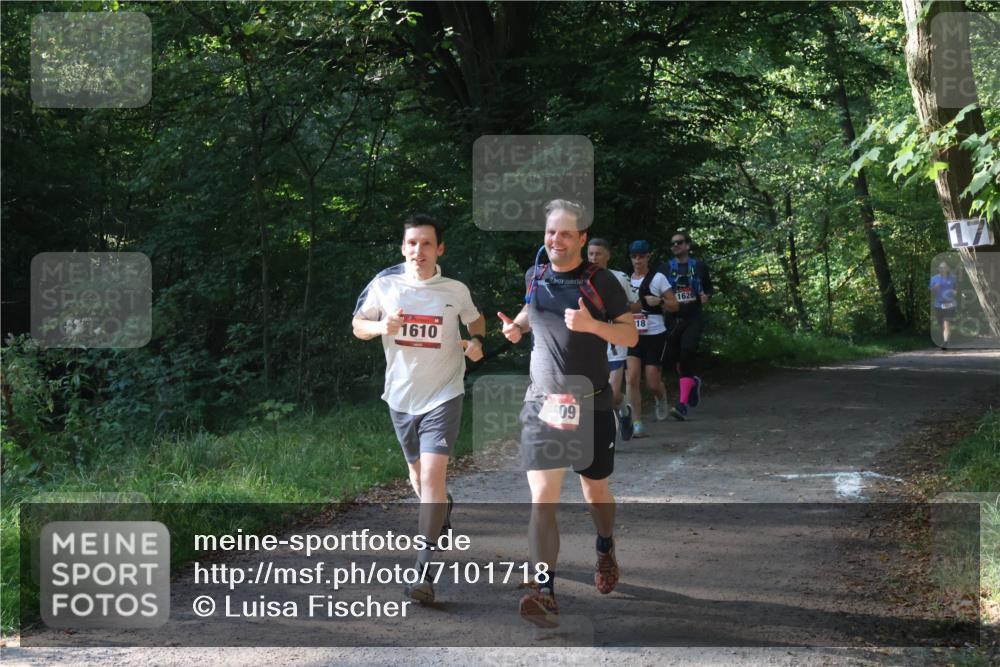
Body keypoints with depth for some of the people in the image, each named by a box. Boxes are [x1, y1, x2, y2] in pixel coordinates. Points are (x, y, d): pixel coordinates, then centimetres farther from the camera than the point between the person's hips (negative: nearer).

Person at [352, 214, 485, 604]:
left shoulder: (456, 290, -4)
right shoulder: (384, 285, -4)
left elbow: (475, 319, 16)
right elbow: (358, 325, 6)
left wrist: (476, 342, -5)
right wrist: (381, 327, -16)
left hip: (443, 395, -3)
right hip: (401, 395, 3)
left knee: (433, 475, -17)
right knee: (418, 473, 19)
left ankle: (424, 570, -18)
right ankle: (441, 517, 52)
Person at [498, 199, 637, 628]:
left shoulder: (600, 281, -7)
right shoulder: (534, 277, 5)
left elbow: (631, 336, -6)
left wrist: (592, 324, -23)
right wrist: (518, 326, 5)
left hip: (590, 404, -1)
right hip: (542, 402, 1)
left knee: (595, 489, 17)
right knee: (542, 498, -12)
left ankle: (605, 550, 48)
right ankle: (545, 593, -15)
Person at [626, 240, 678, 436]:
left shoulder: (657, 278, -1)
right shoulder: (626, 279, 11)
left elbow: (674, 304, 1)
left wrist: (659, 301, -17)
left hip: (654, 335, -3)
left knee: (653, 382, -1)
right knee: (631, 378, -13)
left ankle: (661, 398, 37)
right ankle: (637, 424, -10)